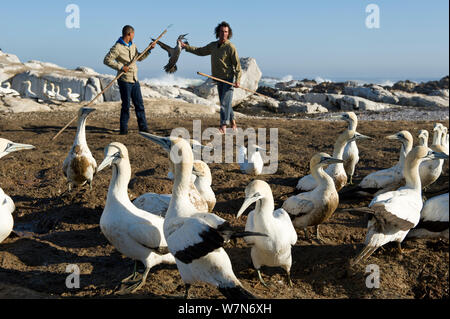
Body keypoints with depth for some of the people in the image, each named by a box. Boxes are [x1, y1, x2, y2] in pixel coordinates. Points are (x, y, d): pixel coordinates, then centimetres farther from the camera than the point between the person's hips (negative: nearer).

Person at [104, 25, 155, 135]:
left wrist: (149, 49, 16)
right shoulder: (117, 47, -11)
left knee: (139, 104, 8)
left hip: (134, 80, 7)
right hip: (124, 80, -7)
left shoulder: (132, 46, 14)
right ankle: (123, 129, 7)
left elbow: (140, 58, 26)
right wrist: (120, 67, -21)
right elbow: (107, 60, -16)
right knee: (126, 105, -2)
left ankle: (143, 128, 15)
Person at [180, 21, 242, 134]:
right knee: (224, 103, 12)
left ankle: (223, 127, -13)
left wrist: (238, 80, -23)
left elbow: (237, 64, -14)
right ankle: (233, 124, 25)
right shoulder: (213, 45, 8)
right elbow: (200, 51, 23)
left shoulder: (230, 47, -12)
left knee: (225, 102, -13)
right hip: (219, 79, 7)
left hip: (229, 79, -7)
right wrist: (186, 46, 22)